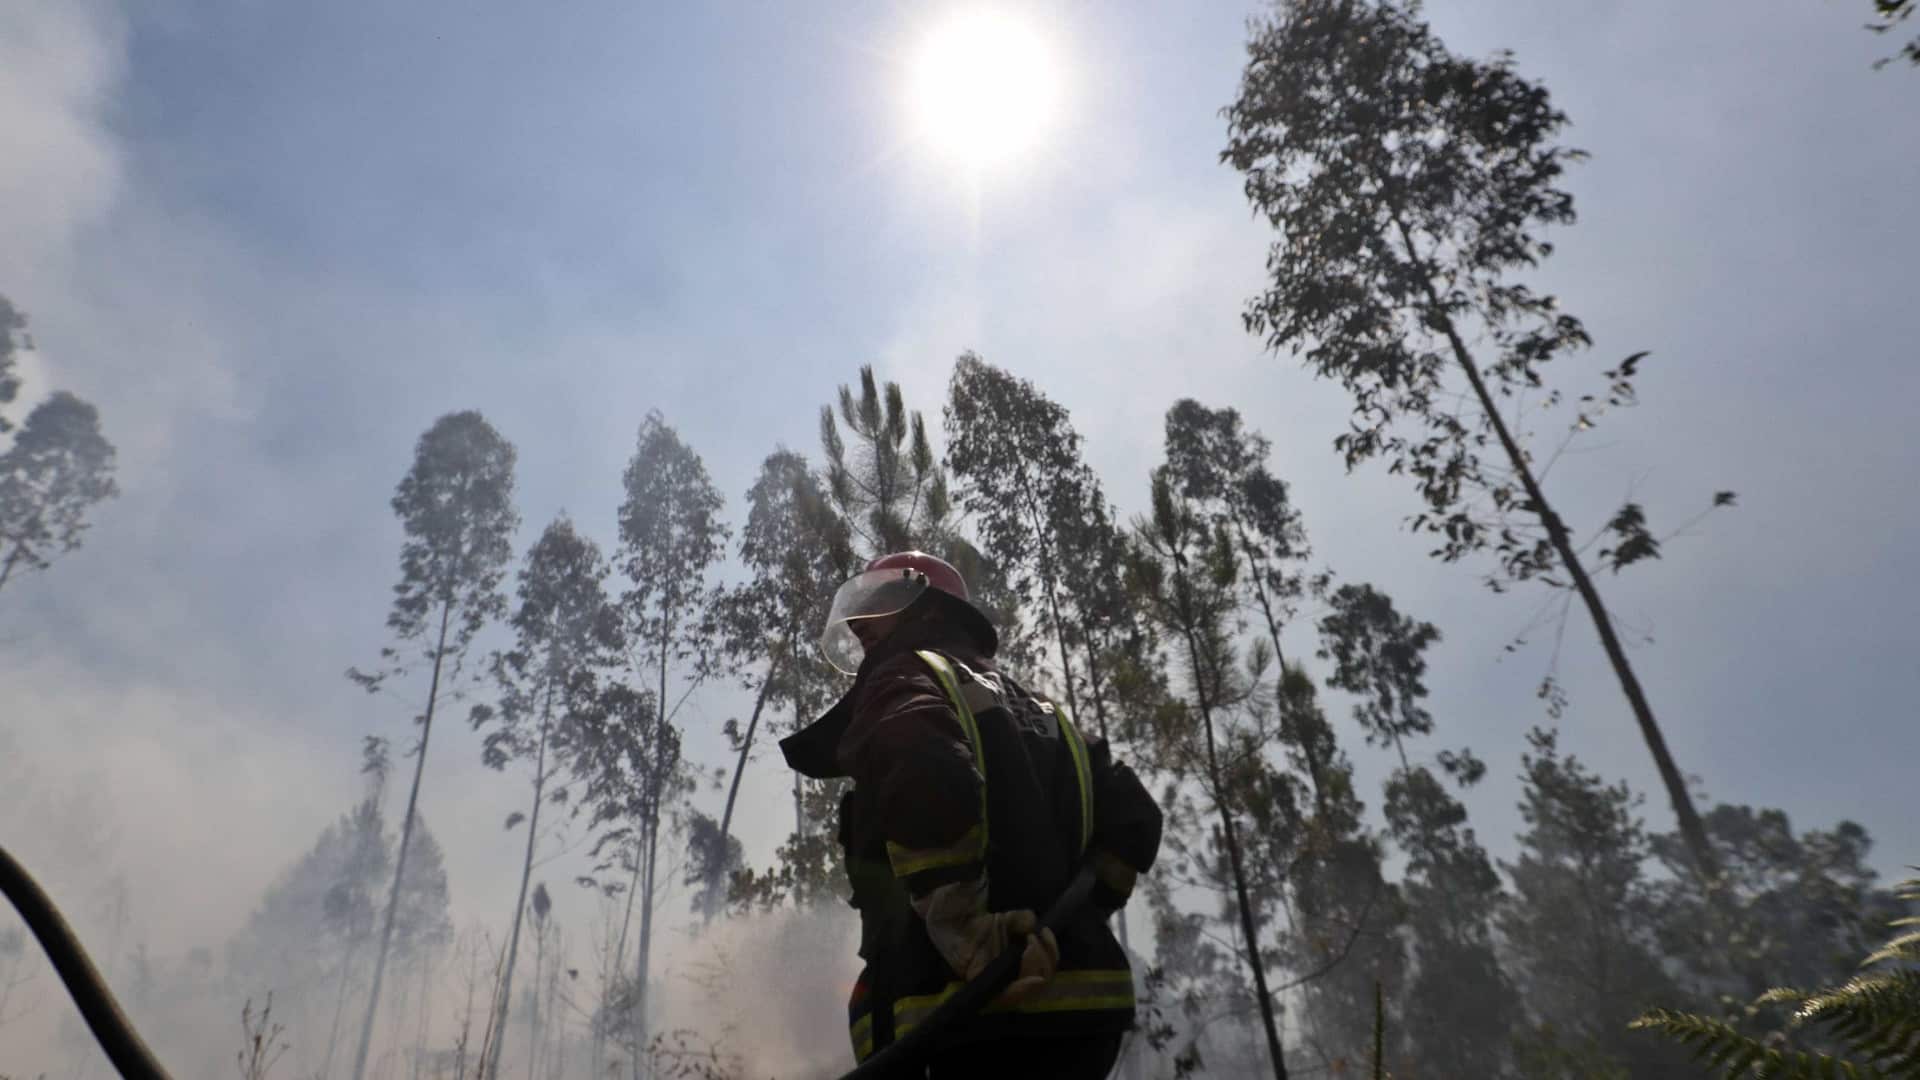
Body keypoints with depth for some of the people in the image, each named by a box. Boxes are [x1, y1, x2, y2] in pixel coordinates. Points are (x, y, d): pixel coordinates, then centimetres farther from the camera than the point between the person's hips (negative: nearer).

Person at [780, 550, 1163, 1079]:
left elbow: (926, 782, -22)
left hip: (981, 1015, -8)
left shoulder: (901, 680, 1)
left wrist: (970, 935, -18)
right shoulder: (1036, 708, 26)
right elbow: (1132, 816, 21)